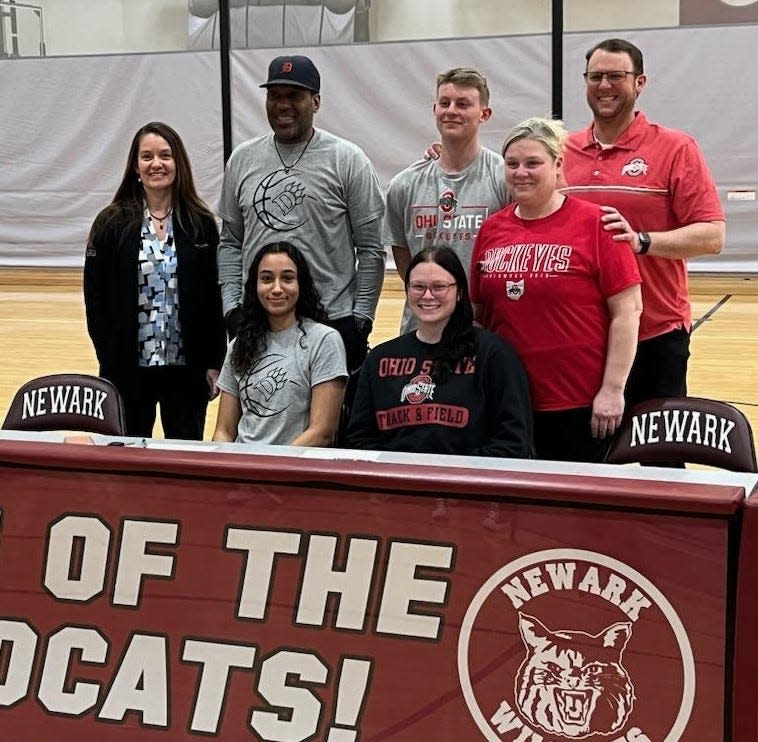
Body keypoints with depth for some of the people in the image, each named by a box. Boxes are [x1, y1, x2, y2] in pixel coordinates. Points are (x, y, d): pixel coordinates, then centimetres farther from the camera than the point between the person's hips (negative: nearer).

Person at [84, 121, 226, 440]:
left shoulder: (201, 224, 2)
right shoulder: (112, 223, -1)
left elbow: (215, 299, 3)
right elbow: (95, 298, -1)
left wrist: (215, 362, 0)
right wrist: (109, 359, -6)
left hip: (187, 366, 1)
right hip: (129, 366, -1)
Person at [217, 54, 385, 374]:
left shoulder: (347, 160, -2)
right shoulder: (242, 159, 9)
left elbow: (370, 249, -2)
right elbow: (230, 243, 14)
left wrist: (361, 319, -7)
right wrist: (231, 308, 5)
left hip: (332, 323, -3)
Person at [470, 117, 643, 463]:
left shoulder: (595, 223, -7)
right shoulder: (491, 229, 7)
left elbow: (627, 310, -7)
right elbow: (477, 313, 15)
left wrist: (613, 389, -10)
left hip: (582, 404, -4)